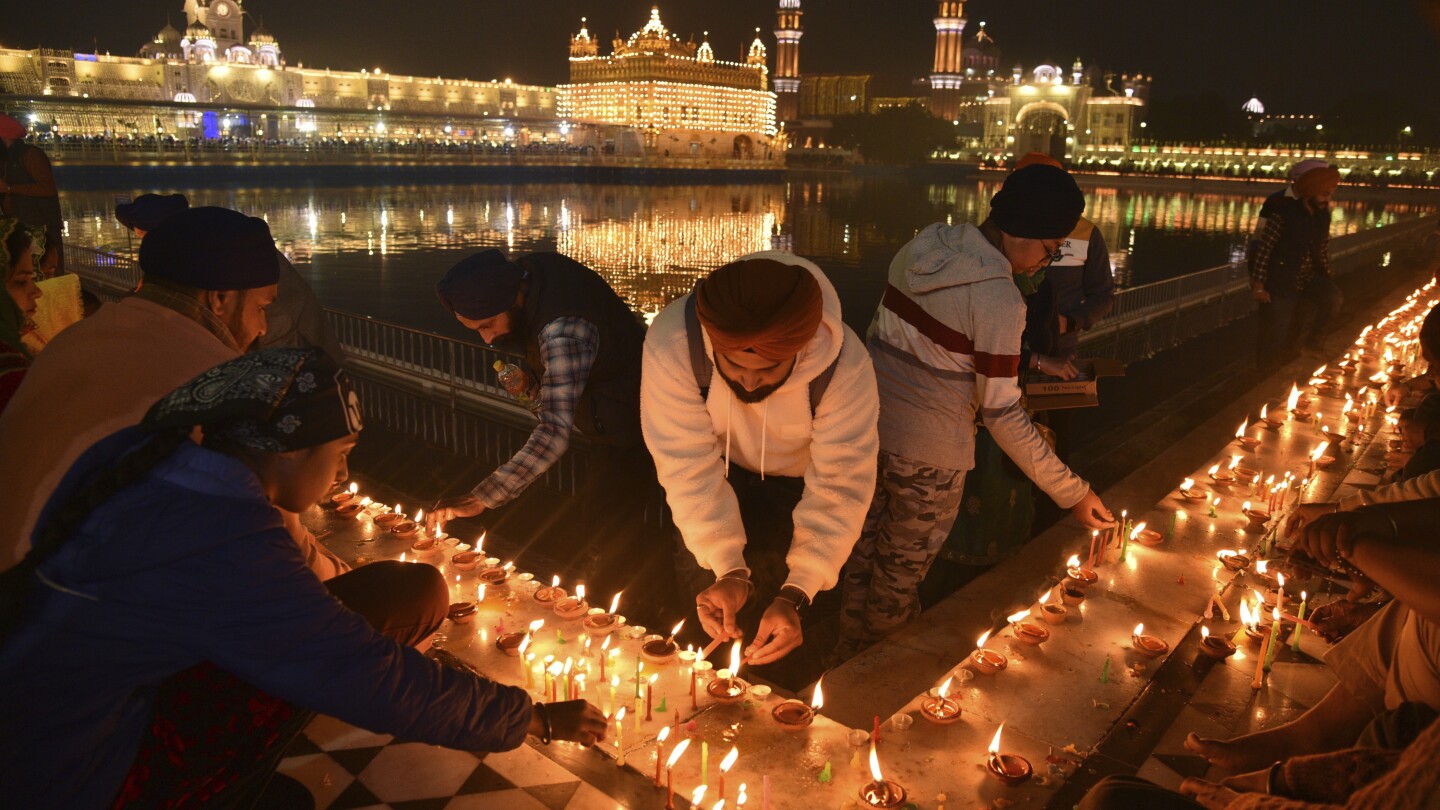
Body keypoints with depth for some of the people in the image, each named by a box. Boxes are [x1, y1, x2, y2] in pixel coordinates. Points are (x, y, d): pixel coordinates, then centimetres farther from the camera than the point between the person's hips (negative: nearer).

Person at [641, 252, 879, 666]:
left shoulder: (847, 367, -36)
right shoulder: (670, 344, -36)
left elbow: (841, 488, -30)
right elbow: (689, 465, -30)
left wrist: (794, 596, -37)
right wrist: (729, 570, -36)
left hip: (800, 482, -1)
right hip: (724, 467, 1)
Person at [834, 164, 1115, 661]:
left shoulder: (921, 249, 1)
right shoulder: (999, 298, -21)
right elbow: (1001, 414, -20)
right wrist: (1072, 492, -13)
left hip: (869, 430, 7)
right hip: (928, 455, -7)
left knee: (866, 551, 23)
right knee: (900, 576, 14)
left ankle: (850, 650, 43)